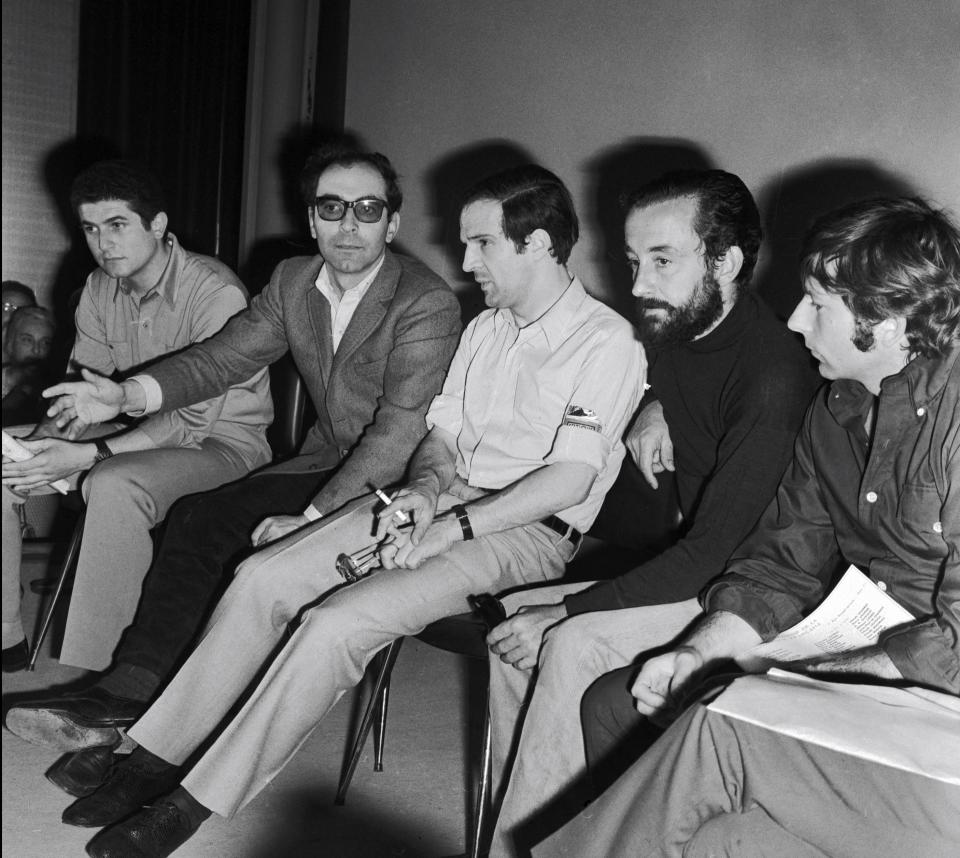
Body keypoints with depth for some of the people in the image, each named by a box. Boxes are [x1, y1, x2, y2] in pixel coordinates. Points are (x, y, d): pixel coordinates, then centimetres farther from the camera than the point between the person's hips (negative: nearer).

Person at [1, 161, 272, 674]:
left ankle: (89, 675, -28)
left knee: (114, 485, -37)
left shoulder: (215, 293, -21)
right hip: (134, 429, 8)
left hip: (220, 440, -7)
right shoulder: (99, 289, 3)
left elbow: (192, 421, -24)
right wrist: (46, 442, -18)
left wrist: (86, 456, -32)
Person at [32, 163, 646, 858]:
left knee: (336, 621, -26)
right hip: (442, 505, 7)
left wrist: (448, 529, -20)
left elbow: (572, 478, -18)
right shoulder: (485, 328, 17)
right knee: (263, 577, -10)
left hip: (528, 533, -7)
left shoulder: (607, 341, -9)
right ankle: (157, 757, -2)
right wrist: (426, 486, -6)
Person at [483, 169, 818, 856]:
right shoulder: (671, 331, 3)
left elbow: (714, 550, -26)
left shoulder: (773, 376, -25)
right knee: (512, 620, -4)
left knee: (573, 643, -27)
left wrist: (565, 611, -22)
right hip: (688, 567, 9)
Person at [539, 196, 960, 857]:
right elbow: (781, 565, 11)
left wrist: (791, 679, -17)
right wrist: (697, 654, -5)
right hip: (854, 664, 8)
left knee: (722, 728, -28)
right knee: (615, 703, -1)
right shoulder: (835, 411, 9)